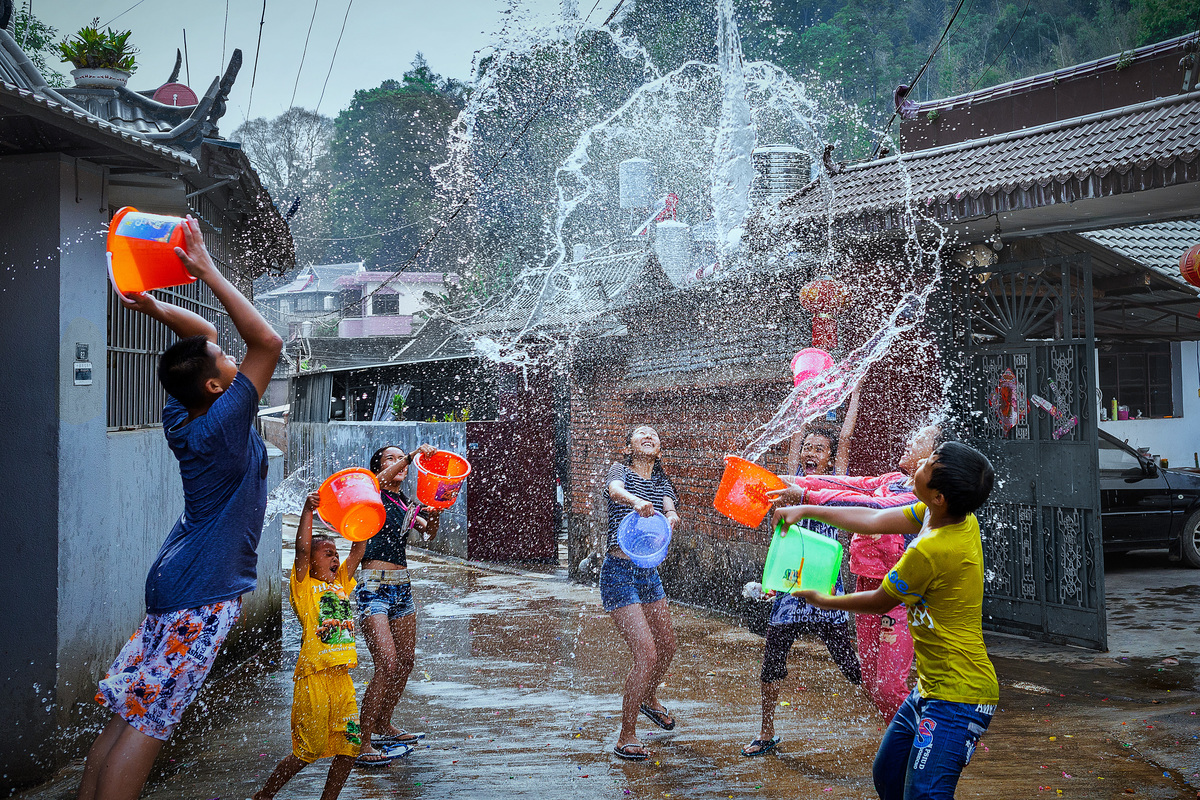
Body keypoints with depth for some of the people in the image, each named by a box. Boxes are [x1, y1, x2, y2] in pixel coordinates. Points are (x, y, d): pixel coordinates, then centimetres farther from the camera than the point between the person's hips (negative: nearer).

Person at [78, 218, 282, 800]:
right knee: (147, 722, -9)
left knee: (126, 716, 7)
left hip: (174, 582, 8)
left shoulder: (180, 417, 6)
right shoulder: (222, 425, -16)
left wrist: (153, 305, 3)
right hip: (203, 593, -8)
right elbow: (268, 341, -23)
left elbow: (203, 333, 19)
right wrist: (207, 273, -21)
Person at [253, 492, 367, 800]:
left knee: (349, 746, 2)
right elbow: (302, 548, -14)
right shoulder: (303, 585, 0)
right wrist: (308, 509, -21)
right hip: (314, 677, -6)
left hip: (342, 678, 6)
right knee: (308, 751, 0)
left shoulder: (341, 582, 17)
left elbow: (358, 550, 15)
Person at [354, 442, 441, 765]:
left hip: (402, 586, 7)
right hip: (374, 586, -7)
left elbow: (429, 533, 1)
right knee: (387, 665, -15)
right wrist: (412, 455, -34)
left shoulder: (408, 504, 16)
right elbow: (377, 484, -26)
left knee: (406, 660, 12)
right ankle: (362, 744, -11)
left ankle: (383, 727, 29)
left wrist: (433, 516, -20)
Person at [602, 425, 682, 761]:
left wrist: (671, 514, -34)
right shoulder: (620, 470, -3)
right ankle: (626, 737, -4)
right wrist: (635, 500, -51)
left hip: (649, 572, 7)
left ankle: (649, 698, 50)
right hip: (620, 572, -7)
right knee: (647, 654, -15)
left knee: (667, 647, 19)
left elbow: (669, 503, -9)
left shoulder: (661, 481, 13)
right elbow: (614, 489, -27)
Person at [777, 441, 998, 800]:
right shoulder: (960, 517, 0)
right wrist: (806, 510, 16)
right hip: (931, 687, 10)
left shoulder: (931, 550, -27)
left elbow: (879, 602, -8)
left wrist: (825, 601, 10)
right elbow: (875, 520, 13)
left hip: (957, 698, -10)